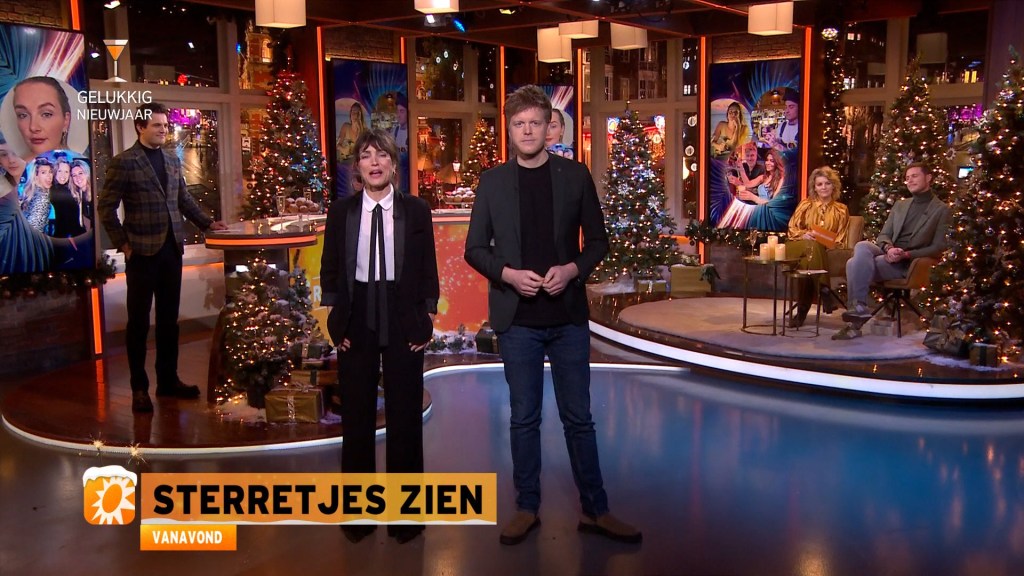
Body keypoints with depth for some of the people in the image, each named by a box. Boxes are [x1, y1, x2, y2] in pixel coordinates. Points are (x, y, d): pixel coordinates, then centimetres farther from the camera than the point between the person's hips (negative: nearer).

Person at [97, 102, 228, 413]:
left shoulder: (173, 160, 11)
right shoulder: (124, 162, -6)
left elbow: (184, 199, 19)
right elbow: (106, 207, -6)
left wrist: (207, 223, 9)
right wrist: (123, 244, -8)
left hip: (171, 249, 5)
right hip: (142, 252, -5)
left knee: (169, 318, 11)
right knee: (139, 321, 4)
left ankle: (168, 379, 22)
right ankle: (139, 387, 13)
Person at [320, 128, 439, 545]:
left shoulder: (416, 210, 0)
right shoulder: (342, 211, 3)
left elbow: (428, 270, 2)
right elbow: (330, 269, 5)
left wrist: (427, 319, -2)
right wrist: (335, 320, -1)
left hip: (404, 322, -1)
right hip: (357, 320, 1)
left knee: (405, 413, 6)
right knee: (357, 414, 8)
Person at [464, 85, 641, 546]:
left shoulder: (575, 176, 2)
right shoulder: (492, 181, 2)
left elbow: (597, 240, 6)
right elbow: (475, 248, 4)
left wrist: (573, 269, -13)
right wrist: (507, 274, -14)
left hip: (568, 315, 0)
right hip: (517, 318, 0)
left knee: (578, 417, 7)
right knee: (524, 418, 8)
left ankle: (595, 509, 18)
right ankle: (527, 508, 21)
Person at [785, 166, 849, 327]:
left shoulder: (841, 210, 17)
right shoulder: (806, 204, 19)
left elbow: (840, 239, 13)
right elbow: (792, 229, 12)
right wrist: (804, 235, -10)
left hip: (826, 251, -1)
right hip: (800, 247, 1)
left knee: (807, 262, -38)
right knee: (811, 246, -39)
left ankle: (803, 310, -37)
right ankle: (823, 290, -39)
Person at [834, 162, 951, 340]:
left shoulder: (941, 210, 5)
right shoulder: (899, 205, 23)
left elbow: (938, 247, -3)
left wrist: (906, 254, -16)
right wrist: (889, 248, -9)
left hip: (910, 264, -5)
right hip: (889, 256, 5)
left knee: (856, 264, -29)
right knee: (862, 246, -30)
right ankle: (859, 310, -31)